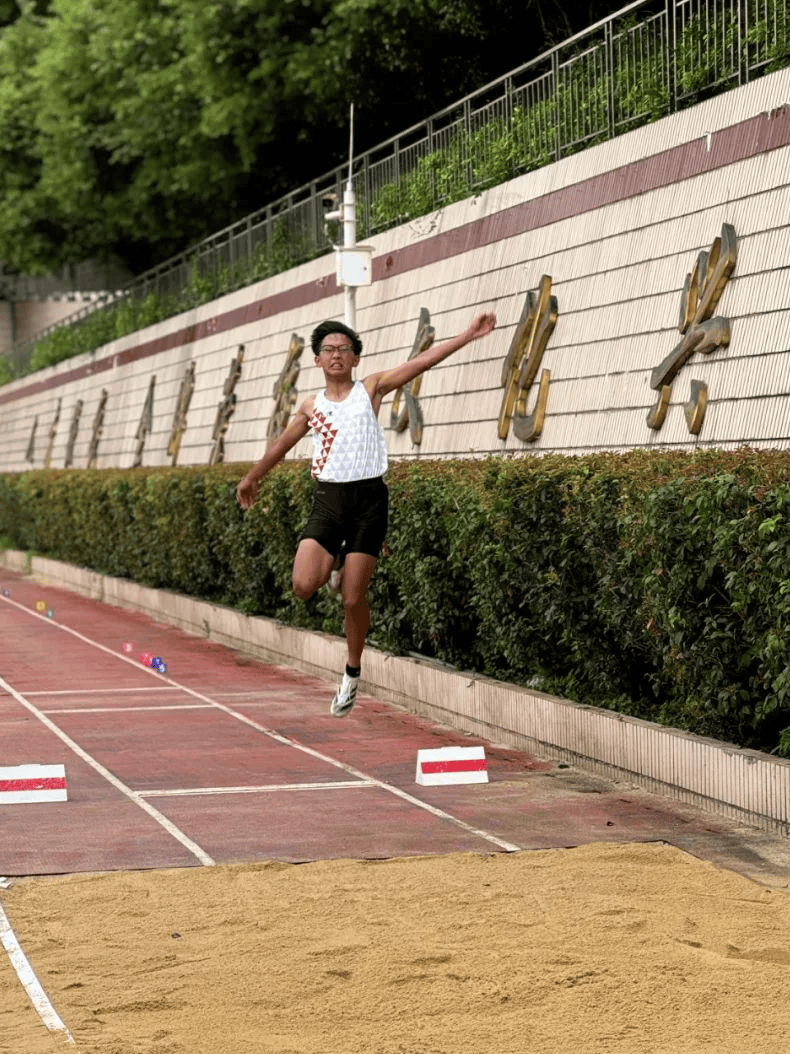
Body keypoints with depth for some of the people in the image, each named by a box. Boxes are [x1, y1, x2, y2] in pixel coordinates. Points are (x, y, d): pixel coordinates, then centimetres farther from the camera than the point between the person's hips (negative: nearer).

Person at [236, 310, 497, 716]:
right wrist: (252, 478, 38)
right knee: (304, 585, -16)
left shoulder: (371, 389, 3)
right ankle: (333, 561, 19)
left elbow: (422, 361, -4)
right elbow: (282, 444, 27)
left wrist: (468, 335, -12)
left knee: (353, 598, -3)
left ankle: (353, 673, 18)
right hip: (328, 499, 2)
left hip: (368, 499, -2)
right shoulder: (311, 406, 11)